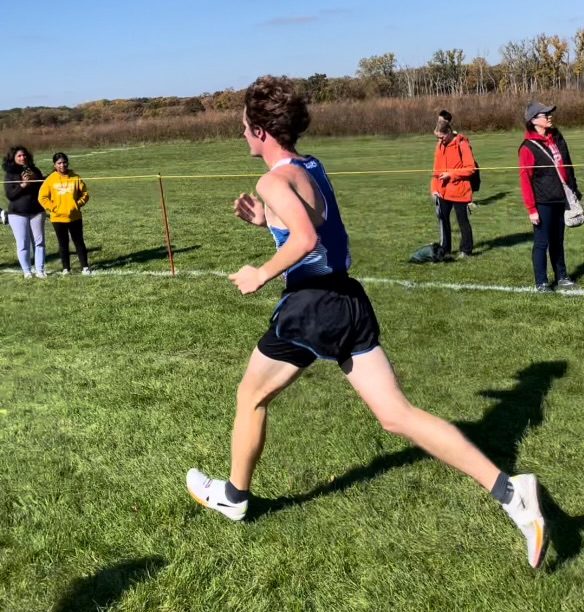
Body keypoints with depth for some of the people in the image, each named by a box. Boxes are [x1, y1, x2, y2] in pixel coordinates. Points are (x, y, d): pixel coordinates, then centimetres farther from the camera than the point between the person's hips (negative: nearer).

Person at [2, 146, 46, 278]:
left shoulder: (34, 170, 8)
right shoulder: (10, 173, 0)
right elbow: (9, 194, -7)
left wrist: (34, 180, -5)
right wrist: (22, 185, -18)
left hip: (36, 212, 3)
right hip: (17, 214, -3)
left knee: (39, 241, 2)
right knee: (23, 244, -2)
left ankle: (40, 270, 9)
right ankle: (27, 271, 6)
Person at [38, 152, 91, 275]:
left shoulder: (76, 178, -1)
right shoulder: (50, 179, -3)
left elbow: (84, 194, 5)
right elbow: (42, 197, -2)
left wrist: (78, 204, -7)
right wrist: (53, 208, -8)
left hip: (75, 217, 0)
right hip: (58, 218, 0)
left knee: (79, 242, 5)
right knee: (63, 244, 9)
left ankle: (85, 267, 10)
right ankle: (66, 268, 17)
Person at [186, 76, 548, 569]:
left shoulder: (275, 180, -12)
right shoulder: (312, 168, 15)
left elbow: (306, 240, -28)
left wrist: (261, 275, -15)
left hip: (311, 305, -8)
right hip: (348, 300, 8)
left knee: (251, 397, 18)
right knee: (396, 414, 3)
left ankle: (233, 495, 36)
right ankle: (509, 489, -5)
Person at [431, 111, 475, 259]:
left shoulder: (462, 144, -13)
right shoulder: (440, 145, 6)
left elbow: (470, 168, -14)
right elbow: (436, 168, 11)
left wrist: (451, 174, -20)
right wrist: (434, 188, 2)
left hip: (459, 190, -6)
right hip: (443, 191, 6)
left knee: (463, 220, 6)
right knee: (442, 218, 7)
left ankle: (466, 250, 19)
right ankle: (445, 249, 18)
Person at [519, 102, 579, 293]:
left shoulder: (557, 138, 8)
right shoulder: (528, 147, -13)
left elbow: (567, 167, 15)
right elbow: (525, 180, -14)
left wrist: (574, 191, 12)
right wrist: (531, 208, -17)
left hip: (561, 200, 6)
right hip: (543, 203, -6)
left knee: (558, 241, 15)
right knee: (542, 243, 1)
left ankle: (561, 277, 25)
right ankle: (541, 282, 10)